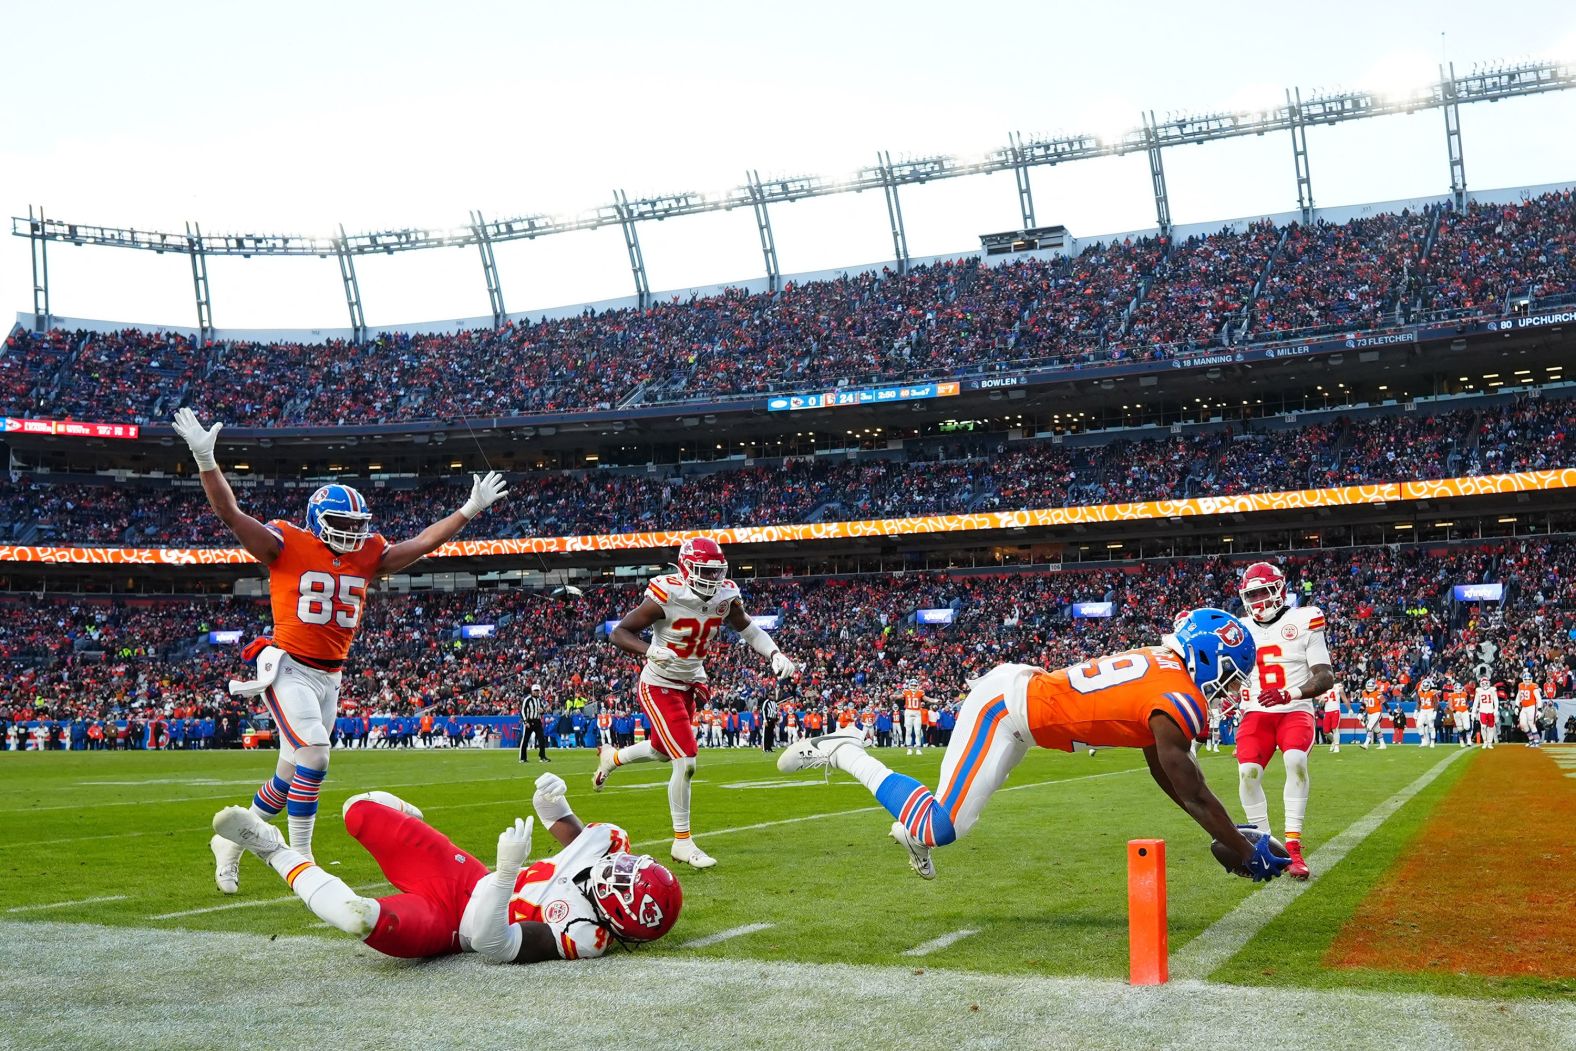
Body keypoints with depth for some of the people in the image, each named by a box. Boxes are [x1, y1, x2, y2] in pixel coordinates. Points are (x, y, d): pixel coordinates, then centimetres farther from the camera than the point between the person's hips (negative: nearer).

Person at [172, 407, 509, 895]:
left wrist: (470, 509, 12)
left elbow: (422, 543, 14)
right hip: (288, 668, -6)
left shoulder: (367, 556, 8)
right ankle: (301, 858, -9)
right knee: (315, 753, -21)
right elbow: (231, 514, -15)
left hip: (330, 677, 6)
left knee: (289, 775, 13)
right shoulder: (288, 546, -7)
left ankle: (233, 840, 34)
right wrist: (206, 461, -28)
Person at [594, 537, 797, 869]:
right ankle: (682, 842, 3)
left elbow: (747, 628, 7)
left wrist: (775, 654, -11)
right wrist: (651, 651, -40)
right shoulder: (666, 597, -27)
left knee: (663, 751, 25)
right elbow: (620, 633, -21)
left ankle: (612, 757, 57)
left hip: (691, 684, 7)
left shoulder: (725, 596, -10)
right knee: (686, 762, -13)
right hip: (660, 686, -7)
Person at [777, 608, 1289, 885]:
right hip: (1004, 708, -10)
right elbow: (1193, 793, -13)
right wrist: (1247, 853, -2)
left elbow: (1165, 776, 17)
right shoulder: (1178, 700, -17)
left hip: (1018, 687, 10)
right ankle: (840, 752, -2)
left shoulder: (1159, 667, 10)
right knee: (942, 829, -7)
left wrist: (1233, 832, 19)